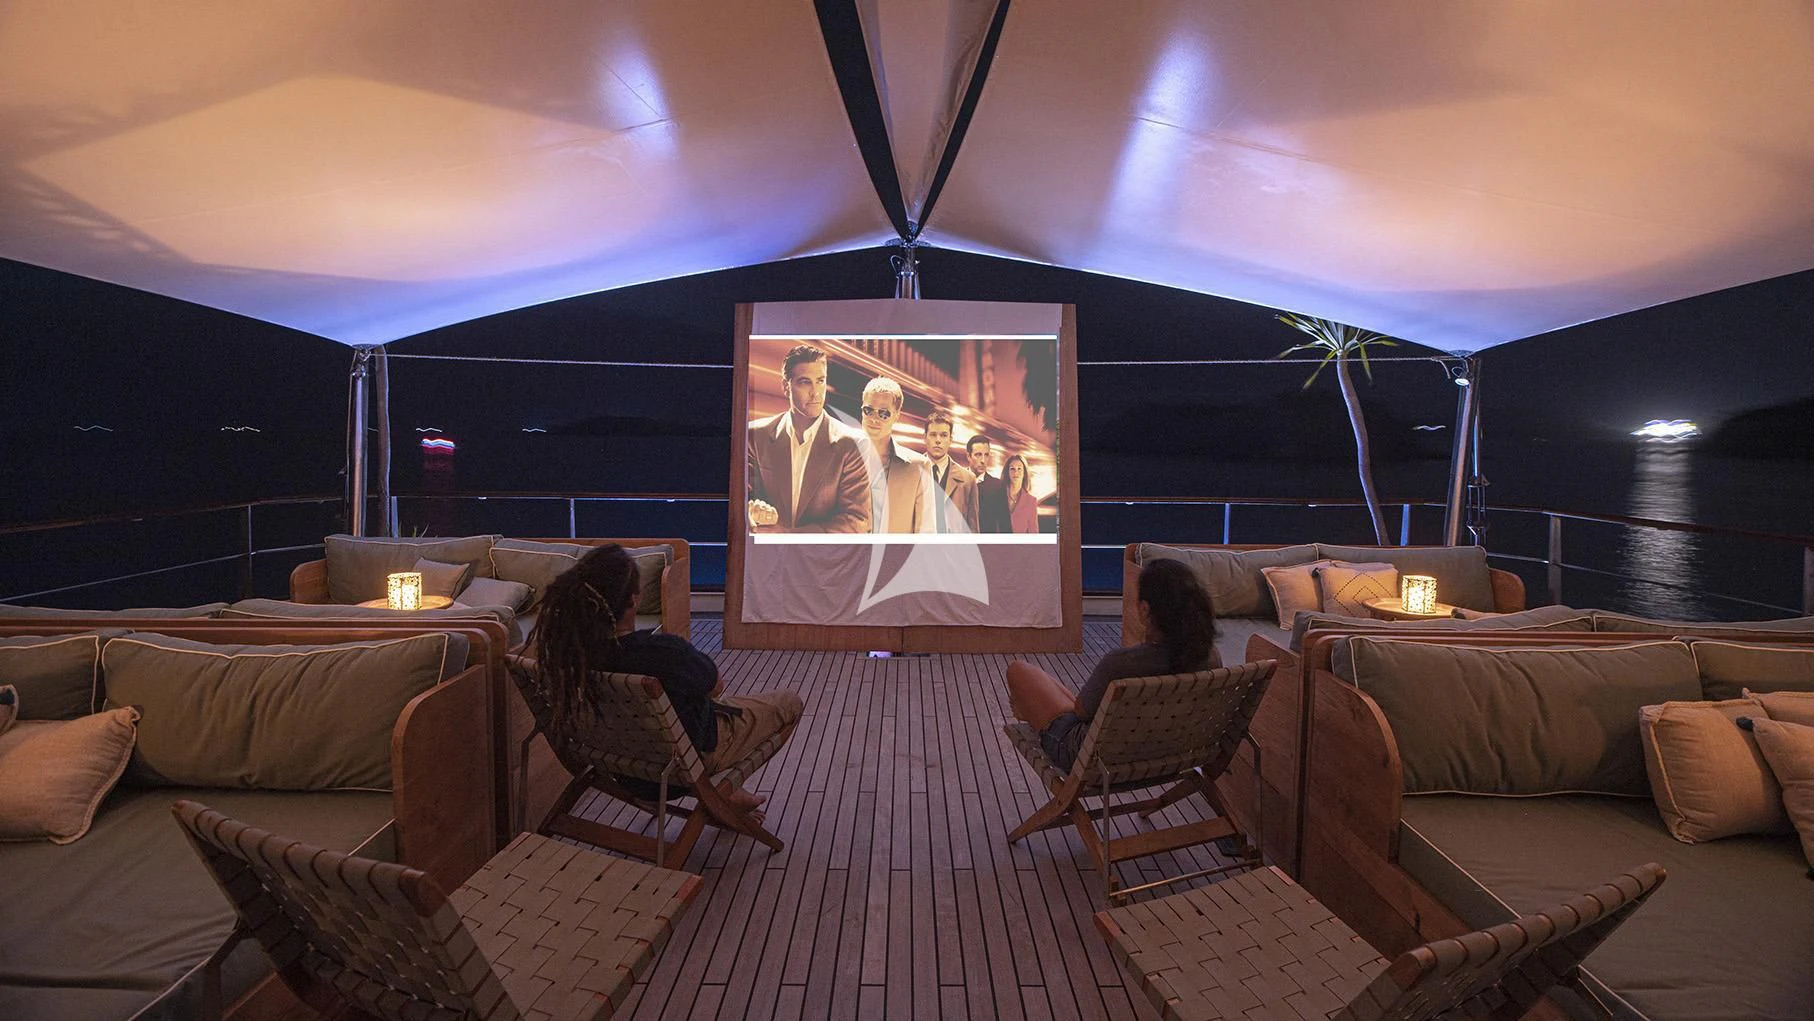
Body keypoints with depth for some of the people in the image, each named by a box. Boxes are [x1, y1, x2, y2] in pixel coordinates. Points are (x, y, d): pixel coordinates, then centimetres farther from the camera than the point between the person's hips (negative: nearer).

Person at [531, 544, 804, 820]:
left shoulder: (567, 645, -24)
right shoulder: (666, 652, -39)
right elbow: (716, 685, -18)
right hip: (693, 752, -6)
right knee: (790, 703, 12)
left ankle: (729, 792, 38)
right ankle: (723, 791, 23)